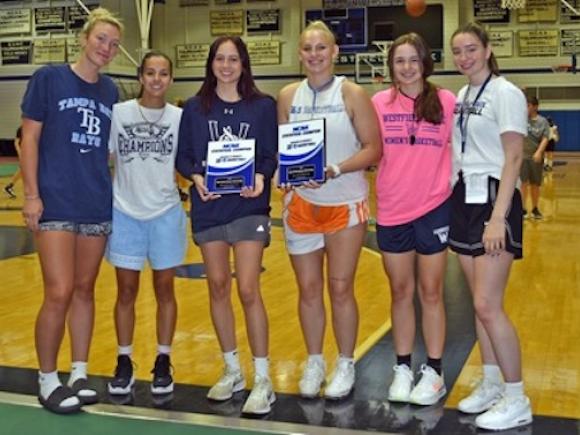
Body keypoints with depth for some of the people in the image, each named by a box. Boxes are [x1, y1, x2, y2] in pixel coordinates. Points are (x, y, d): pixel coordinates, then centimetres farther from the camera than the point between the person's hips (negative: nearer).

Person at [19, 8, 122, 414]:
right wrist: (31, 194, -10)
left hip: (98, 205, 5)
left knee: (85, 290, 10)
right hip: (56, 204, -4)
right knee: (59, 293, -8)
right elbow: (29, 138, -4)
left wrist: (116, 189, 12)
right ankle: (47, 380, 9)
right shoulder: (48, 78, -3)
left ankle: (79, 374, 21)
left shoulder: (110, 91, 9)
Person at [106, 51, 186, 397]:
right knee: (126, 291, 7)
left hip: (166, 214, 0)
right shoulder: (118, 113, -3)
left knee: (164, 289, 9)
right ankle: (124, 364, 21)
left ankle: (163, 363, 21)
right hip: (125, 214, 0)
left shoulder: (180, 117, -2)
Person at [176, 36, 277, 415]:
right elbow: (183, 156, 4)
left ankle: (263, 380, 4)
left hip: (249, 206, -3)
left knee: (248, 290, -8)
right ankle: (233, 372, 25)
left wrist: (261, 178, -20)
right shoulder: (195, 107, 4)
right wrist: (196, 177, -16)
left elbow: (271, 156, 0)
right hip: (208, 207, 3)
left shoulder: (263, 106, 0)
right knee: (218, 287, 10)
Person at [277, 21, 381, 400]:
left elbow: (374, 149, -10)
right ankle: (314, 363, 24)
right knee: (308, 288, 8)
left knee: (341, 288, 3)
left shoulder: (352, 94, -6)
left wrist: (334, 170, -22)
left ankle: (346, 365, 19)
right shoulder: (288, 96, 4)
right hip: (301, 204, 3)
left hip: (345, 204, -3)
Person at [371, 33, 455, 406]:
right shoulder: (380, 103, 1)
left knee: (431, 293, 7)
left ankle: (434, 372, 19)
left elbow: (459, 150, 2)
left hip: (434, 209, -2)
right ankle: (403, 367, 25)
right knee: (401, 293, 12)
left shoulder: (446, 101, -3)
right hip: (392, 211, 2)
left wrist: (456, 192, -6)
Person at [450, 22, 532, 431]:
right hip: (463, 201, 7)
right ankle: (492, 385, 22)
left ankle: (517, 400, 2)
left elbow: (513, 159, -16)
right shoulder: (460, 98, 12)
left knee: (488, 305, -10)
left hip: (493, 200, -7)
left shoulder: (505, 94, -10)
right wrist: (452, 201, 10)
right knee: (479, 303, 11)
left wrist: (498, 217, -22)